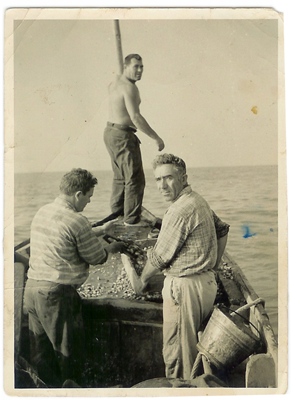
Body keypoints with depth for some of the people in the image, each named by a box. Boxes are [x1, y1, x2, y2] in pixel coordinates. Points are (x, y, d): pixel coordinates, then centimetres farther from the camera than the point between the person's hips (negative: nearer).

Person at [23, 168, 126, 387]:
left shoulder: (43, 212, 7)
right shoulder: (76, 221, -19)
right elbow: (97, 258, -8)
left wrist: (100, 230, 25)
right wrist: (112, 248, 12)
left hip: (31, 287, 8)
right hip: (56, 294, -8)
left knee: (41, 349, 19)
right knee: (69, 352, 10)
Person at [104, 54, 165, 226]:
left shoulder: (114, 83, 12)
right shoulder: (129, 87, -18)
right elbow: (135, 117, -26)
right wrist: (157, 138, -23)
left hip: (110, 132, 10)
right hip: (123, 136, -10)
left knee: (120, 177, 19)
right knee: (134, 179, -4)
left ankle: (117, 215, 28)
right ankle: (132, 220, -1)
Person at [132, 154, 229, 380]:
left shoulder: (181, 210, -21)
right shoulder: (198, 201, 9)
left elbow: (160, 257, -14)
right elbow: (223, 230, 21)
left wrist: (142, 280, 3)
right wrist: (213, 268, 22)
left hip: (185, 287, -10)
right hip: (207, 282, 10)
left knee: (176, 350, 4)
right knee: (192, 344, 21)